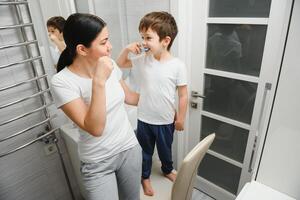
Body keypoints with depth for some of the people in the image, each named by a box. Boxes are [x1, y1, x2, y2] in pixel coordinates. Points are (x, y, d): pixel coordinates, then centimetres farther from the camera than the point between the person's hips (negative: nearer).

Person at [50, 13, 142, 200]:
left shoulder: (110, 65, -7)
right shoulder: (62, 82, -22)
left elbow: (128, 96, 10)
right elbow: (95, 129, -28)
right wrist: (99, 82, -35)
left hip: (130, 148, 5)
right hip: (97, 163, -4)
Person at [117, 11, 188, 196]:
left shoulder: (178, 65, -18)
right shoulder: (142, 59, -10)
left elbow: (183, 94, -9)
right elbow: (120, 64, 6)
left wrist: (181, 118, -3)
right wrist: (127, 49, -13)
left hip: (166, 120, -1)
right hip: (144, 119, 2)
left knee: (165, 150, 25)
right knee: (145, 151, 22)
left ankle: (167, 170, 56)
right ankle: (145, 177, 48)